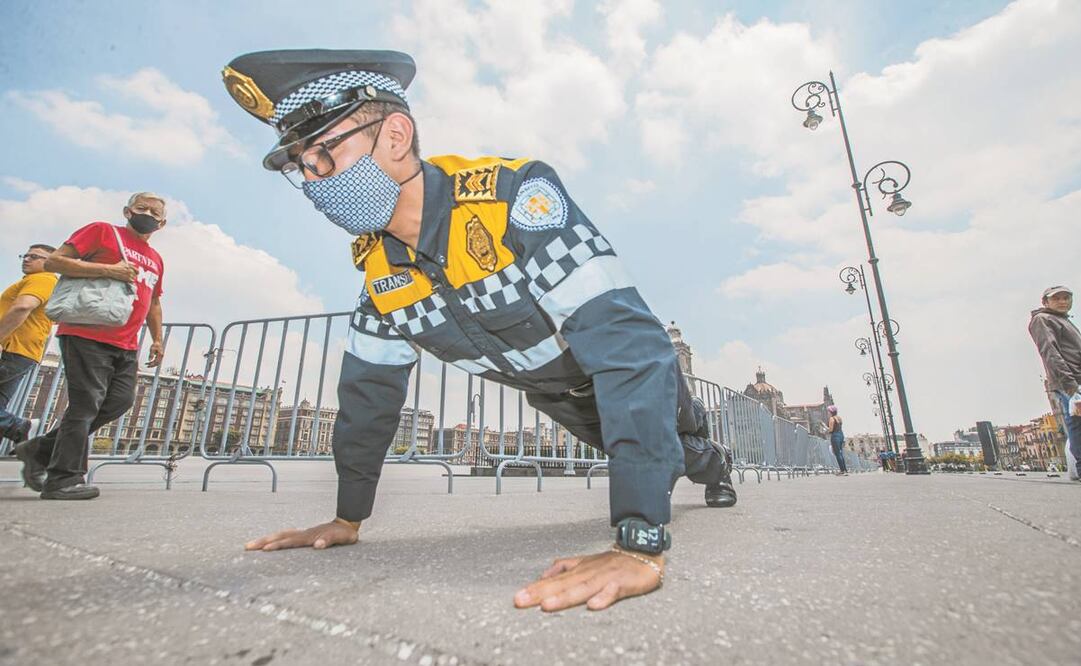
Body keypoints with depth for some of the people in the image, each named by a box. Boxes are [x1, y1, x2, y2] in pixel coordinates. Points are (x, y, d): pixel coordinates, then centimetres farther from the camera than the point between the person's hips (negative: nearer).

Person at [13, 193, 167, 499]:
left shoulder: (156, 260, 20)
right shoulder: (102, 231, 2)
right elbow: (53, 261, -6)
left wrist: (157, 339, 22)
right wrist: (108, 270, -17)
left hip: (126, 346, 7)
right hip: (87, 335, -6)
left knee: (120, 401, 2)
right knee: (86, 404, -7)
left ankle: (40, 449, 19)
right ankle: (63, 479, 2)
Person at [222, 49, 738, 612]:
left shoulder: (514, 195, -39)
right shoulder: (376, 266, -15)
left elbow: (625, 345, -46)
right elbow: (368, 390, -5)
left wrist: (642, 545, -49)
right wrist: (348, 519, 1)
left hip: (628, 369, -4)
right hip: (551, 391, 4)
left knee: (675, 432, 24)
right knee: (625, 444, 25)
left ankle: (713, 467, 65)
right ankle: (708, 463, 63)